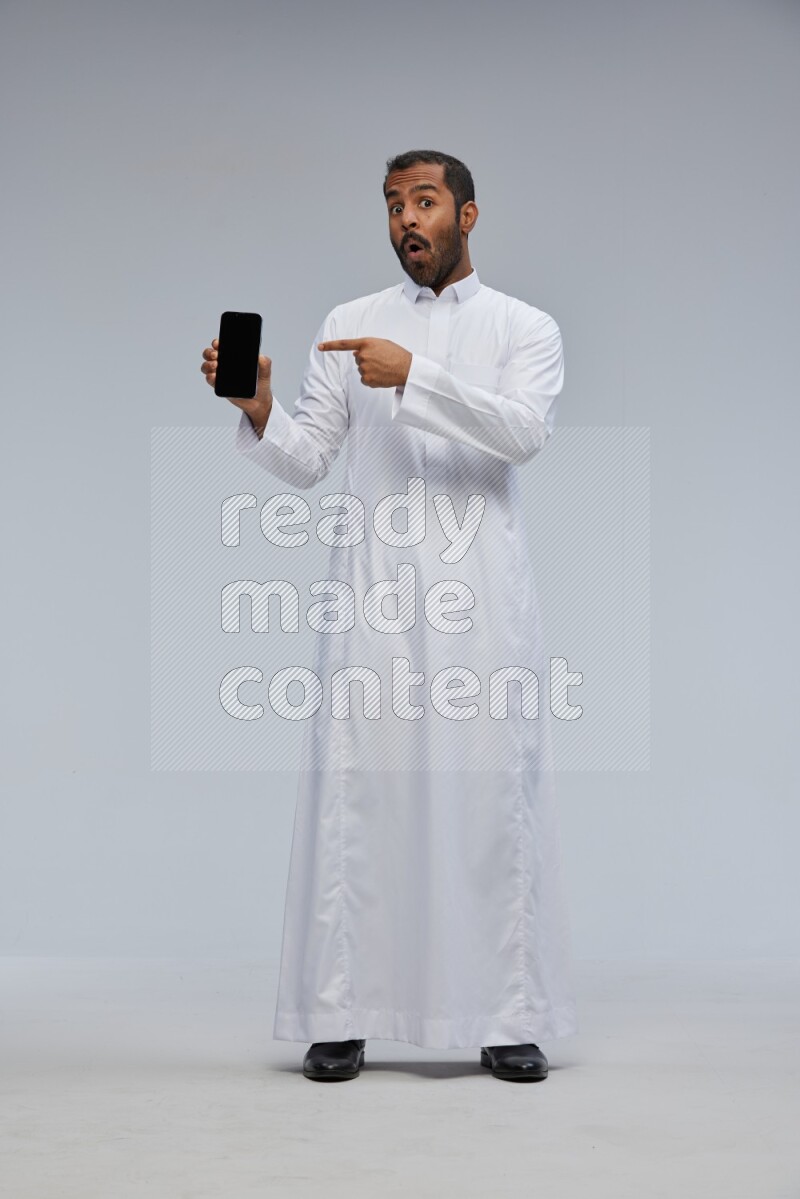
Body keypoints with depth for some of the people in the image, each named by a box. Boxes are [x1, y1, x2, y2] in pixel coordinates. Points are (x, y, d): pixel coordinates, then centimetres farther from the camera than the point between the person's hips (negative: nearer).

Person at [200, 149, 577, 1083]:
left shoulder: (525, 328, 9)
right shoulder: (347, 324, 14)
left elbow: (525, 430, -11)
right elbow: (305, 461, 7)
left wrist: (413, 376, -21)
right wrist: (258, 411, -14)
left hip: (481, 589, -1)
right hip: (371, 588, 1)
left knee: (495, 793, -1)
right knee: (351, 793, -2)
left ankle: (511, 1018, 7)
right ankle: (340, 1017, 5)